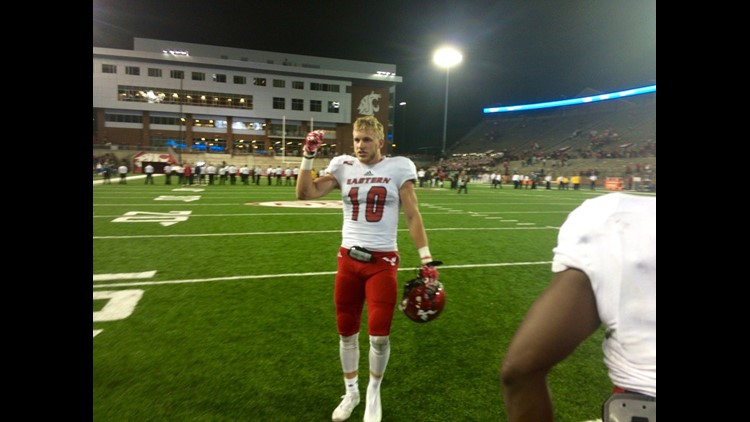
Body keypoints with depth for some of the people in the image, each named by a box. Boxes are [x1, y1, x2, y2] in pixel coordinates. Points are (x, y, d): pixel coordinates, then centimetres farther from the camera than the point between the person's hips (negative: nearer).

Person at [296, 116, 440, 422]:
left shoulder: (399, 167, -4)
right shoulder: (343, 165, 3)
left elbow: (412, 215, -3)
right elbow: (304, 193, -1)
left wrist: (426, 259, -7)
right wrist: (308, 156, -9)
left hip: (383, 261, -3)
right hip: (348, 259, 3)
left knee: (379, 335, -1)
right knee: (346, 331, 12)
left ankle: (373, 393, 29)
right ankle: (351, 391, 36)